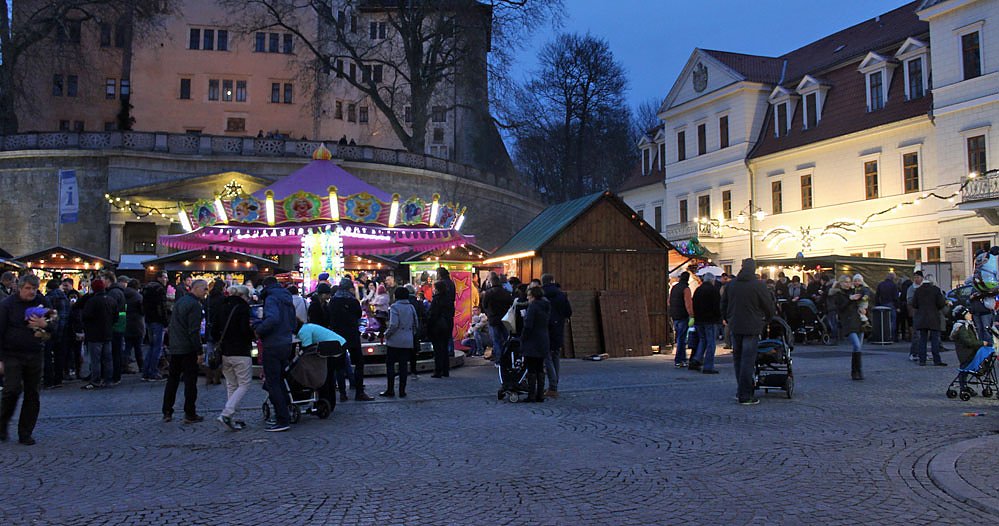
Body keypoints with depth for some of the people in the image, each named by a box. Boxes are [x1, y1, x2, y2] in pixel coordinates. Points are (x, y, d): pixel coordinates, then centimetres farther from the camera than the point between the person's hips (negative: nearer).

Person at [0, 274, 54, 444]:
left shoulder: (42, 302, 6)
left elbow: (55, 325, 10)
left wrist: (45, 325, -14)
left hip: (35, 355, 3)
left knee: (33, 394, 4)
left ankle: (25, 433, 13)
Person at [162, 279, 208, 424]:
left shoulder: (179, 301, 14)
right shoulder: (194, 305, -15)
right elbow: (194, 331, -20)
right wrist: (199, 350, -18)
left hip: (174, 348, 8)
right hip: (188, 349, -8)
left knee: (172, 380, 14)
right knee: (190, 381, -1)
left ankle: (167, 413, 17)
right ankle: (190, 414, 2)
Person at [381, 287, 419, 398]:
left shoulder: (394, 307, -10)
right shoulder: (411, 307, 8)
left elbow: (393, 324, -18)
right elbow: (416, 324, 11)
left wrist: (387, 334, -4)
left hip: (395, 341, -5)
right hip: (408, 341, 5)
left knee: (390, 364, 4)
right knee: (404, 365, 7)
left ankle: (390, 390, 3)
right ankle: (402, 391, 8)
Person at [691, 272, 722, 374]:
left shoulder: (697, 290, 12)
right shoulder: (714, 289, -8)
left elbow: (693, 305, 14)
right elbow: (717, 306, -14)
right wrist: (719, 317, -2)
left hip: (698, 320, 6)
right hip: (710, 320, -6)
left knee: (702, 340, 20)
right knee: (711, 342, -1)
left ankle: (696, 360, 6)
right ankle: (708, 367, -2)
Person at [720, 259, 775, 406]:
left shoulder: (730, 285, 6)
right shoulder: (758, 285, -9)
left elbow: (723, 305, 14)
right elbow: (769, 306, -2)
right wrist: (768, 319, 17)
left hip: (735, 327, 5)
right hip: (751, 328, -5)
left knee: (738, 359, 15)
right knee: (748, 360, -5)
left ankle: (742, 390, 22)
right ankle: (745, 396, -6)